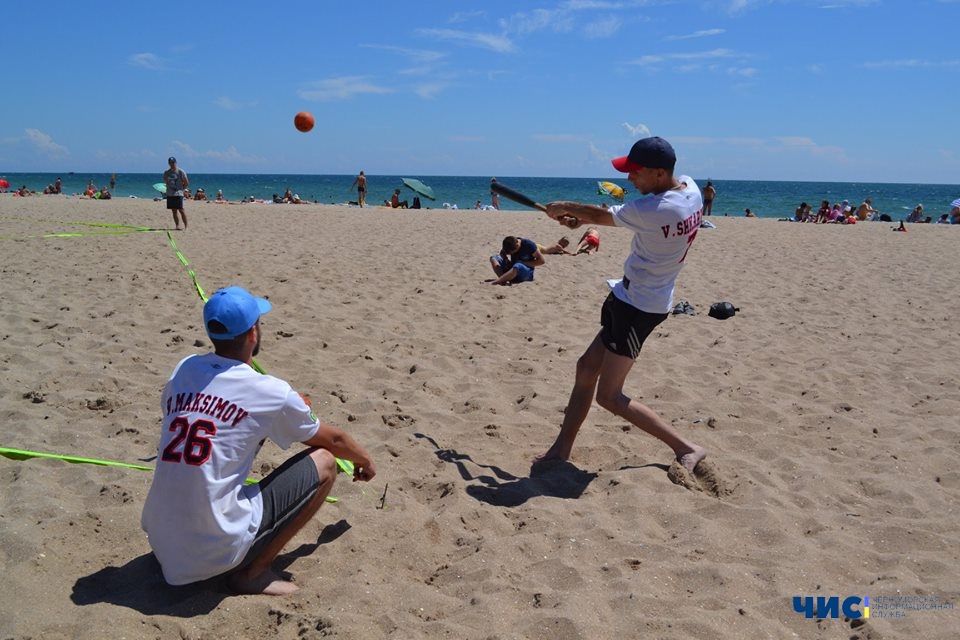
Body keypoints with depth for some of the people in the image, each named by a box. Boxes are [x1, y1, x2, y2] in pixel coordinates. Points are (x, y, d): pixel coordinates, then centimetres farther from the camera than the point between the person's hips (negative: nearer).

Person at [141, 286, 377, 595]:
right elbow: (333, 439, 8)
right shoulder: (271, 393, -10)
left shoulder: (183, 370, 3)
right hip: (216, 550, -6)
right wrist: (364, 459, 30)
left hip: (160, 540, 6)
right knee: (323, 463, 3)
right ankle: (252, 571, 2)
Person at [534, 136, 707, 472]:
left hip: (638, 307, -10)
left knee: (609, 396, -2)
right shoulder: (689, 187, -1)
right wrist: (580, 216, 6)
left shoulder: (654, 210, -28)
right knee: (586, 367, 15)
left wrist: (562, 207, 7)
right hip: (641, 301, 10)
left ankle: (686, 448, 7)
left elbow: (601, 215, -11)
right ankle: (562, 448, 24)